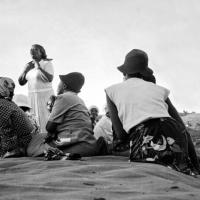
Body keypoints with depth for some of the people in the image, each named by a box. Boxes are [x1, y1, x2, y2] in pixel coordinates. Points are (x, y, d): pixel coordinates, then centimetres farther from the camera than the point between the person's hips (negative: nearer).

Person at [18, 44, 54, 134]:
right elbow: (21, 82, 7)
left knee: (46, 121, -8)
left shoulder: (47, 63, -8)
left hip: (45, 96, -6)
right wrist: (25, 70, -7)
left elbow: (50, 79, -22)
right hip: (32, 97, 6)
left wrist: (39, 67, -23)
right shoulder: (29, 65, 10)